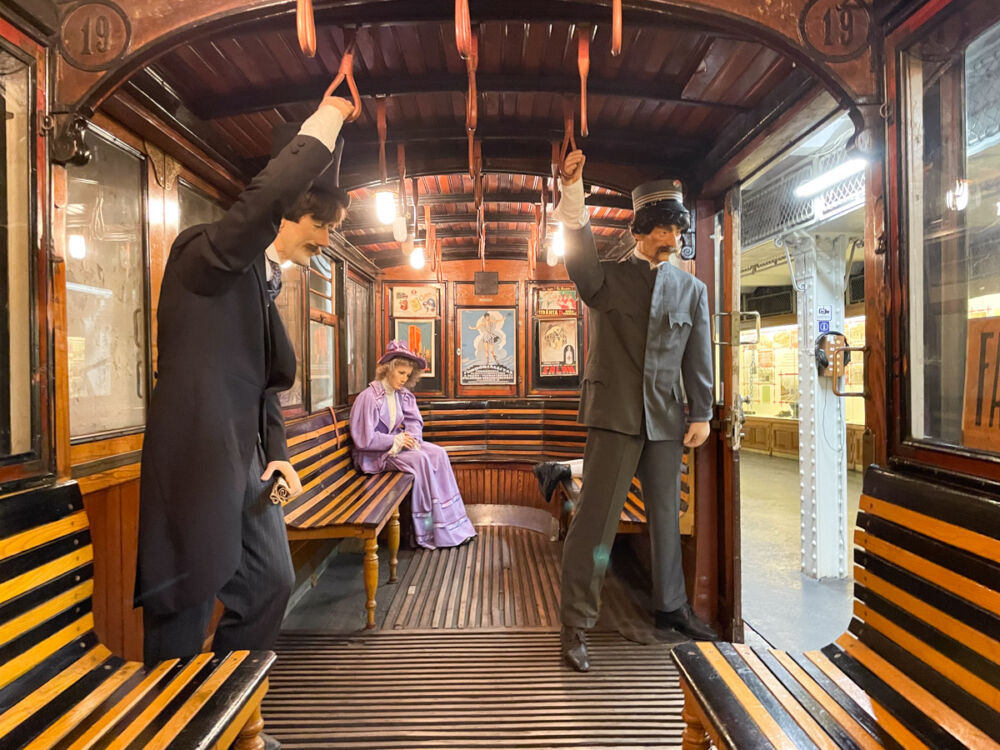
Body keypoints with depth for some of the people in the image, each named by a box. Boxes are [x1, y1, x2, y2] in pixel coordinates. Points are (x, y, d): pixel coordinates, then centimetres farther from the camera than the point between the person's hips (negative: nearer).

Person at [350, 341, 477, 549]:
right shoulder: (369, 397, -18)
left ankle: (451, 524, -14)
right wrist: (396, 441, -18)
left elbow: (414, 422, 9)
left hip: (398, 442, 7)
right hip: (375, 454, -7)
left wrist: (412, 437, -13)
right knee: (421, 460, -28)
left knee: (438, 454, -16)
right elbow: (365, 439, -20)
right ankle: (429, 529, -17)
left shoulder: (403, 395, 5)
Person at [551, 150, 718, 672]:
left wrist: (701, 415, 5)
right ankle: (576, 625, 8)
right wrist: (573, 190, -29)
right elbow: (579, 249, -17)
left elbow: (699, 359, 10)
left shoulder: (692, 290, 12)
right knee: (596, 517, -3)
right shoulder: (607, 277, 4)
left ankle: (670, 607, 36)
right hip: (614, 414, -4)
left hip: (666, 419, 4)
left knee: (666, 515, 16)